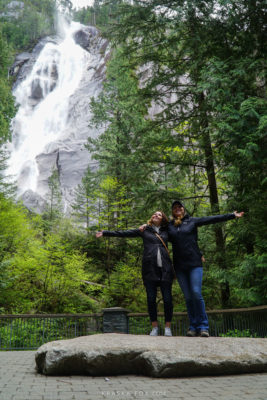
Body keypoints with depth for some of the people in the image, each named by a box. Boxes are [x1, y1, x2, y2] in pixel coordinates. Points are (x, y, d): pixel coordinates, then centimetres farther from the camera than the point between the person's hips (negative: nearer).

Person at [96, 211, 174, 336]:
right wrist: (105, 233, 3)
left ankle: (168, 327, 10)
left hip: (165, 269, 1)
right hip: (150, 269, -1)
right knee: (151, 299, 0)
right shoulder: (144, 230, 12)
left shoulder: (167, 231, 15)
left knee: (167, 299, -2)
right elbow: (123, 233, 9)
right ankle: (155, 327, 13)